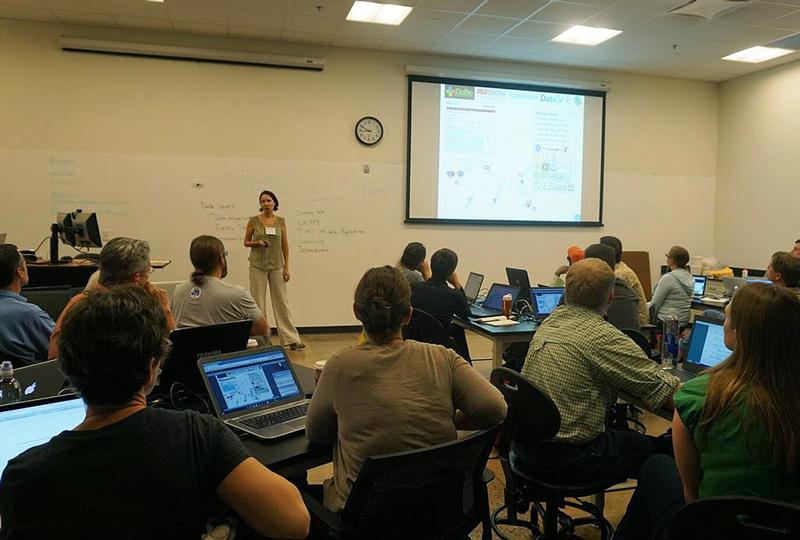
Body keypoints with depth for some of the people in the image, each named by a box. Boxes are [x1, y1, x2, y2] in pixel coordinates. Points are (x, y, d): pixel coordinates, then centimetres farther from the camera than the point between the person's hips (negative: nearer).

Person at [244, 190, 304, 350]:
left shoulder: (281, 221, 3)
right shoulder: (253, 220, -2)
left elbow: (285, 245, 6)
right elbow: (246, 242, 6)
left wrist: (286, 267, 2)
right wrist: (257, 243, -15)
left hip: (276, 266, 1)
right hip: (258, 265, -1)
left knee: (282, 302, 3)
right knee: (258, 303, 3)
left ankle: (291, 339, 6)